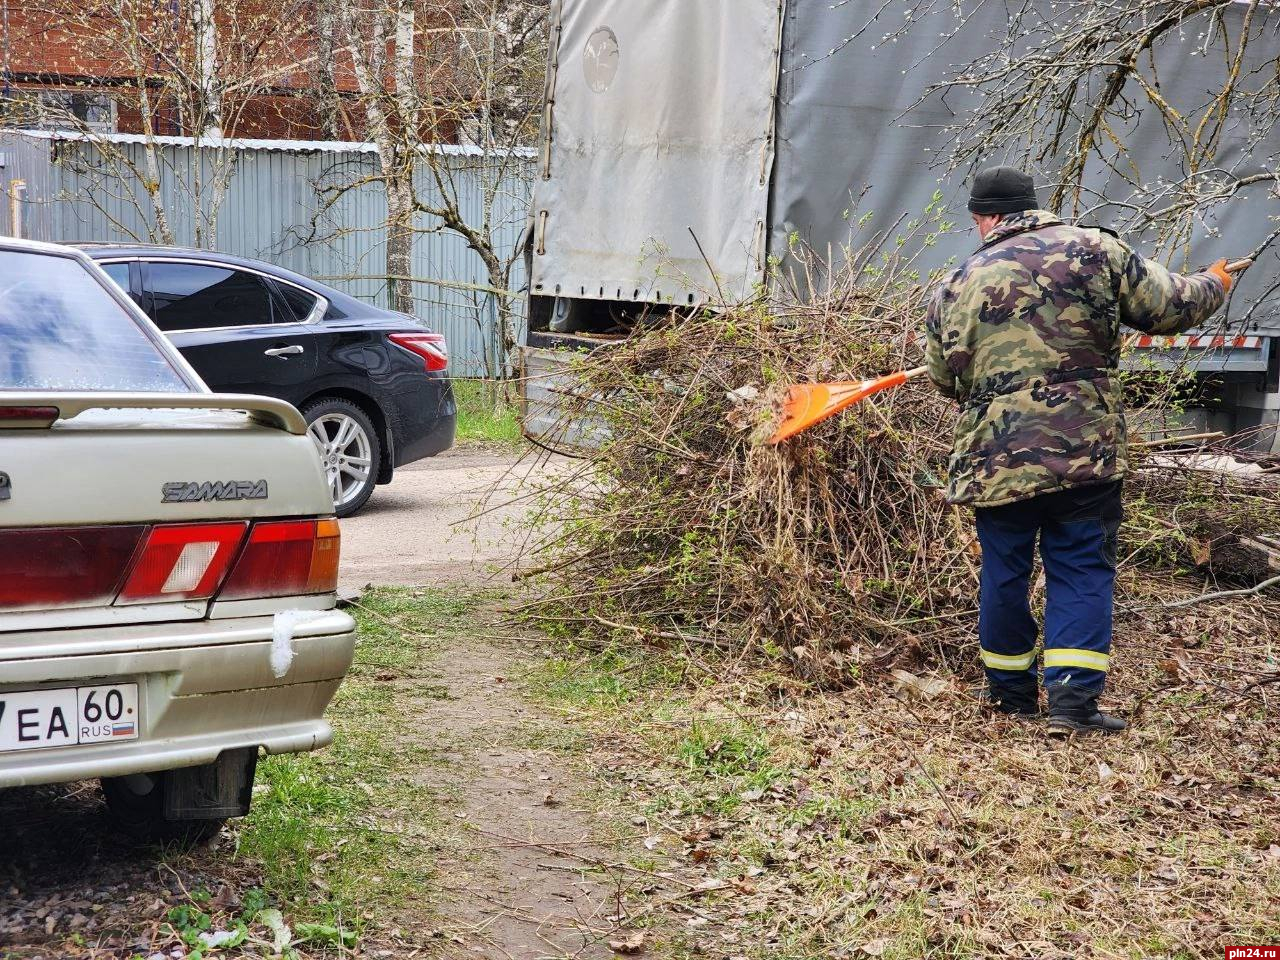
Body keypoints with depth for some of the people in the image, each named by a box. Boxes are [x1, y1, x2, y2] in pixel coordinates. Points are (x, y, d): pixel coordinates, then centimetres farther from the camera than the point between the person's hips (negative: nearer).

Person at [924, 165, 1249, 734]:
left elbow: (946, 380, 15)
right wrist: (1214, 284, 25)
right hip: (1085, 452, -2)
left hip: (995, 458, 2)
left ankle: (1010, 692, 27)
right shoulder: (1094, 250, -1)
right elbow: (1169, 307, 3)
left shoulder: (956, 287, 5)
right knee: (1081, 570, 7)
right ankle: (1072, 699, 0)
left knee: (1005, 572, 15)